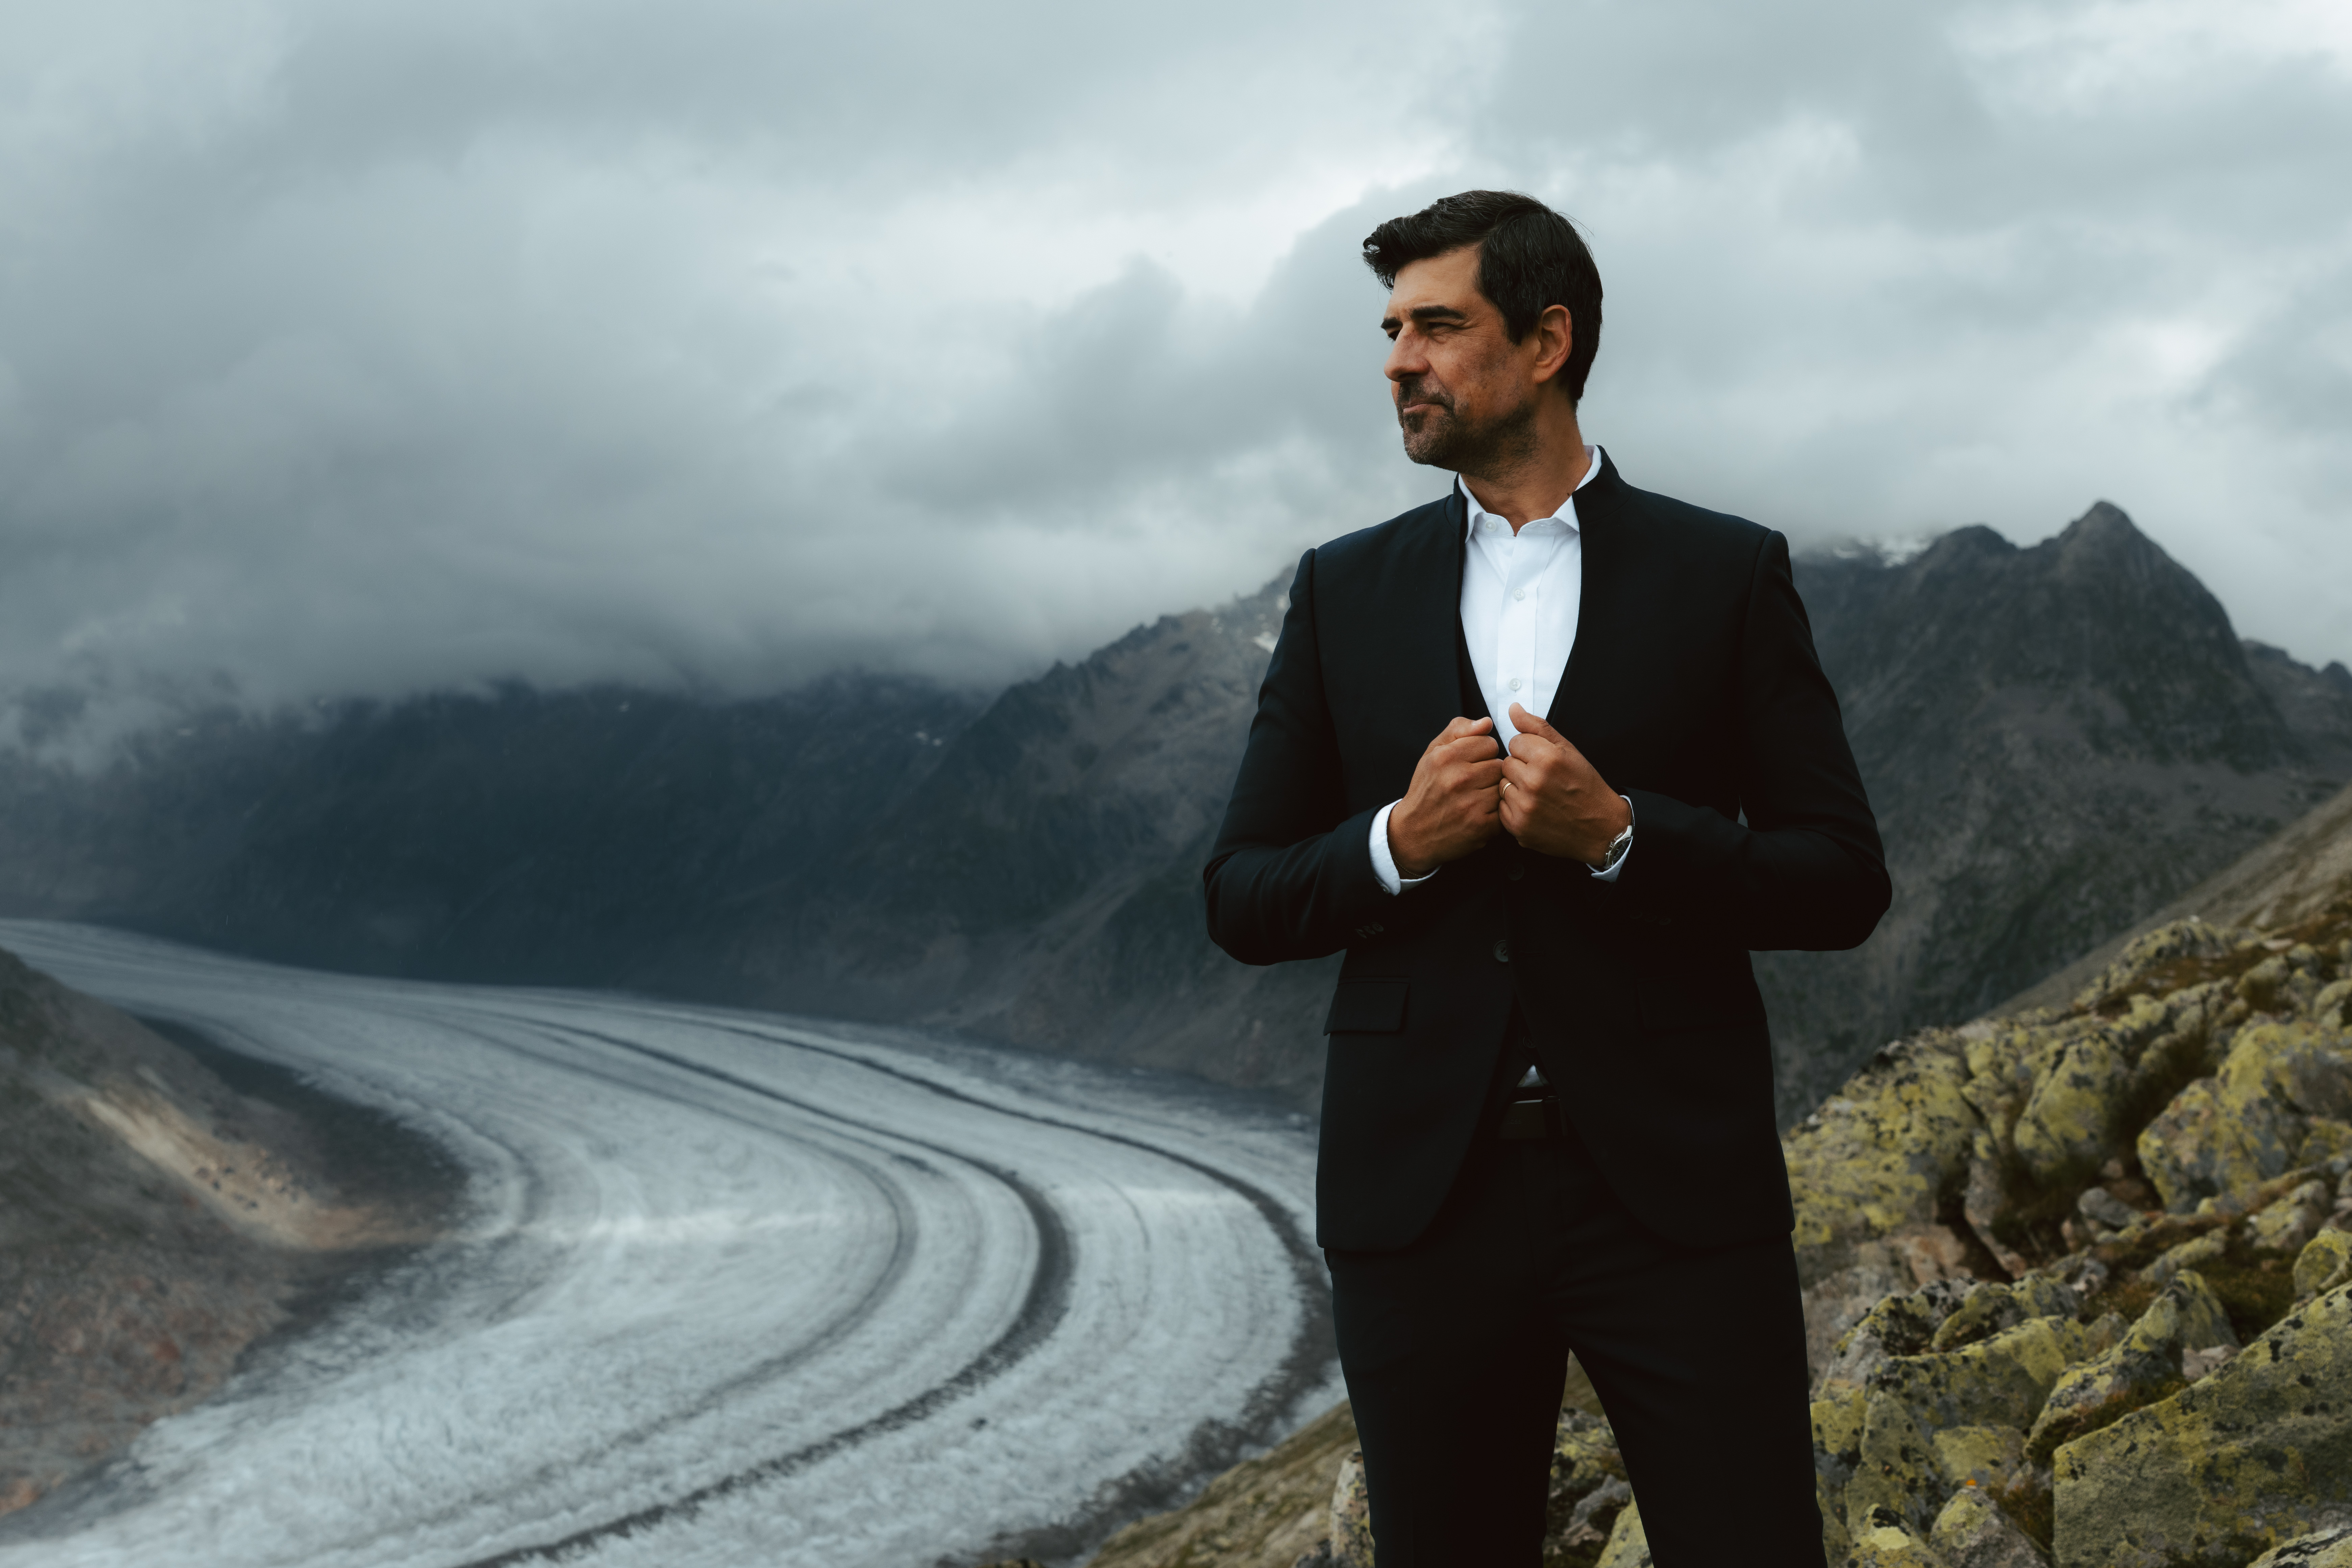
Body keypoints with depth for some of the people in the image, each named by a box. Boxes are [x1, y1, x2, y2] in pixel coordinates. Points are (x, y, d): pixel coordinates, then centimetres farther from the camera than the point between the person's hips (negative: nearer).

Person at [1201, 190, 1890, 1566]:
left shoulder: (1728, 576, 4)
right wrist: (1397, 842, -10)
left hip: (1675, 1190, -2)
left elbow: (1844, 884, 1)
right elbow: (1244, 901, 9)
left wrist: (1618, 832, -14)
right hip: (1421, 1192, 2)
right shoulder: (1346, 591, 10)